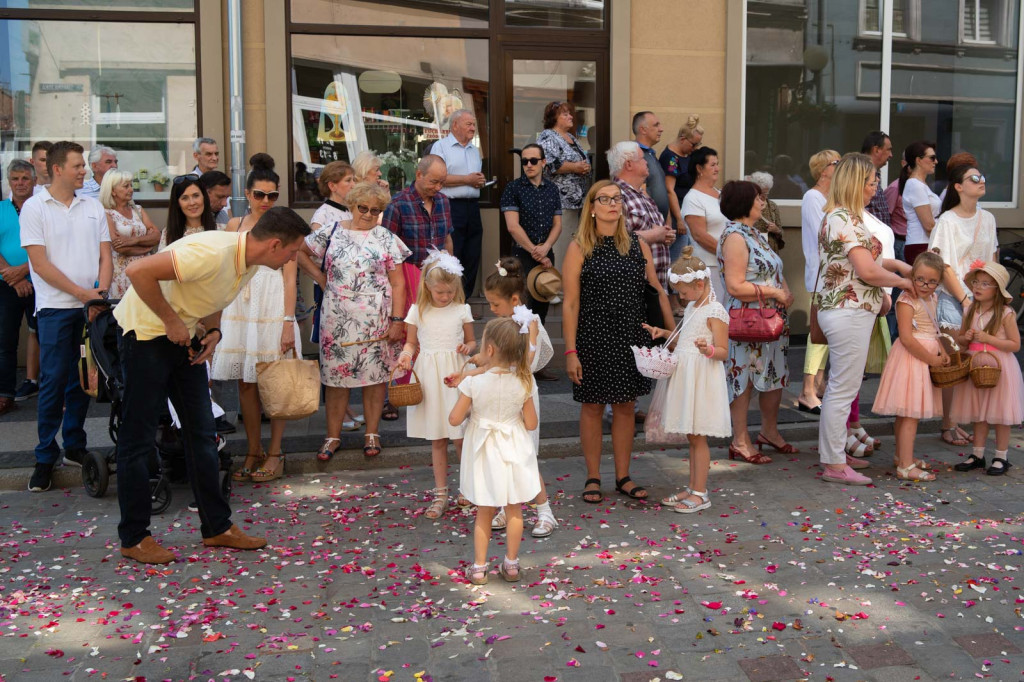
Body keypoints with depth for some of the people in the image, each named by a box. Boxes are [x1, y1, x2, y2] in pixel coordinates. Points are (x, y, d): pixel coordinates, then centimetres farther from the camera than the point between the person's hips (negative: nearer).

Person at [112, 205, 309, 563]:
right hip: (145, 332, -9)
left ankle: (217, 526, 18)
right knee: (138, 438, -1)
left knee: (202, 432, 9)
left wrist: (213, 331, -4)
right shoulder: (213, 253, -31)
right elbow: (139, 271, -34)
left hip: (183, 336, 9)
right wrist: (171, 321, -25)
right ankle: (133, 537, 11)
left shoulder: (250, 264, -2)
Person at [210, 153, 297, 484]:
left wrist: (289, 322, -12)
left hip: (272, 307, -4)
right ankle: (253, 451, 17)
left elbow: (290, 277, -5)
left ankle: (274, 453, 9)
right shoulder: (234, 225, 11)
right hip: (240, 305, 4)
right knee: (245, 381, 6)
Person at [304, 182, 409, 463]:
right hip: (338, 319, 1)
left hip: (376, 321, 0)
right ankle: (333, 435, 14)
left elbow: (398, 283, 1)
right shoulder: (332, 231, 5)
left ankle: (372, 434, 18)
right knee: (336, 375, 3)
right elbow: (300, 251, 15)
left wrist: (397, 320, -5)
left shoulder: (386, 239, 3)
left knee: (375, 375, 5)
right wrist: (319, 276, 6)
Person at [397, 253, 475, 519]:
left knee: (460, 437, -3)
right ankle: (440, 493, 18)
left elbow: (472, 341, 12)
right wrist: (406, 355, -11)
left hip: (455, 376, -1)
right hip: (429, 377, 1)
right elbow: (412, 343, 10)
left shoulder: (462, 310, 3)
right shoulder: (418, 311, 3)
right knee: (437, 439, 7)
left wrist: (468, 348, -11)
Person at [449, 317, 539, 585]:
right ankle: (511, 565, 25)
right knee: (514, 511, 15)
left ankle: (479, 567, 17)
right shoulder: (523, 384, -12)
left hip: (484, 453, -1)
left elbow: (454, 419, -14)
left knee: (483, 513, 13)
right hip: (513, 452, 1)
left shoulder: (473, 383, -19)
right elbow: (531, 423, -7)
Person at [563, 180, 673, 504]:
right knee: (592, 405, 6)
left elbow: (657, 291, 8)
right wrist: (570, 351, -12)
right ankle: (593, 478, 20)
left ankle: (623, 476, 23)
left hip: (631, 338, 3)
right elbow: (570, 303, -8)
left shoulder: (638, 245, 5)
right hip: (593, 339, -3)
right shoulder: (580, 248, -6)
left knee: (625, 405, 10)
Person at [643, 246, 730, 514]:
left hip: (701, 379, -9)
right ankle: (692, 488, 22)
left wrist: (708, 350, -36)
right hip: (685, 376, 9)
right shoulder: (692, 307, 15)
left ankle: (701, 493, 4)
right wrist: (663, 333, 17)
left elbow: (723, 351, -16)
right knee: (691, 436, 13)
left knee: (697, 436, -4)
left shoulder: (715, 311, -13)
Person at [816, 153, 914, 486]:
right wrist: (901, 281, -6)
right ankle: (834, 465, 2)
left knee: (839, 386, 17)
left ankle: (833, 450, 28)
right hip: (849, 312, -11)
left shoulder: (840, 217, 16)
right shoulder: (845, 221, -17)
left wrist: (899, 265, 15)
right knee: (843, 388, -5)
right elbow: (868, 271, -22)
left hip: (844, 310, 11)